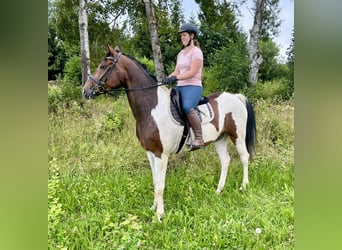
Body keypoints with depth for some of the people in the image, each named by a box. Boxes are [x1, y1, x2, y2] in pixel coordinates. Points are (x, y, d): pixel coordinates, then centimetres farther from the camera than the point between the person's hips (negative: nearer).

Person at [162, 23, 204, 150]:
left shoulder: (196, 52, -4)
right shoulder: (181, 53, 21)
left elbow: (192, 72, -15)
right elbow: (176, 71, 17)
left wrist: (176, 78, -24)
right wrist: (168, 78, -3)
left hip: (193, 86, -9)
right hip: (180, 87, 9)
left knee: (187, 107, -35)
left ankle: (199, 138, -29)